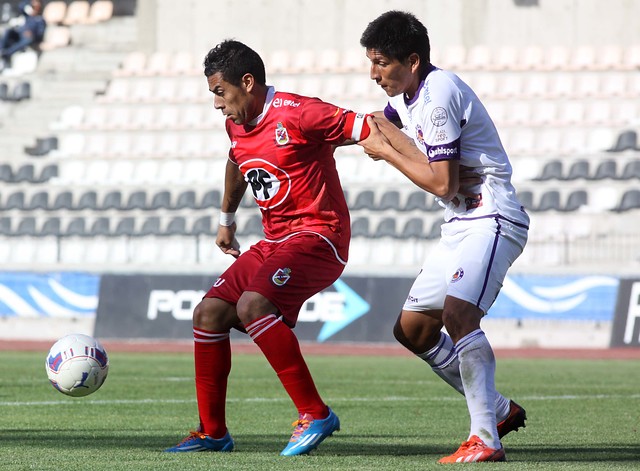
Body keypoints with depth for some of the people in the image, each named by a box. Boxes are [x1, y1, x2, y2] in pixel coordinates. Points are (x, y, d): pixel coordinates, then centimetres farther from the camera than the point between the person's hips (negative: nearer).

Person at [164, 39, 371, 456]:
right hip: (275, 242, 9)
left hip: (317, 237, -9)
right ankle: (212, 433, 12)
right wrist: (227, 220, 44)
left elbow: (369, 130, -18)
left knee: (252, 305, -29)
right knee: (209, 313, 2)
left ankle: (315, 414, -24)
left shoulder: (297, 114, -16)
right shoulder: (237, 125, 11)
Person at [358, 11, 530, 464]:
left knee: (458, 312, -29)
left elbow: (441, 182, -21)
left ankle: (486, 440, -30)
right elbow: (376, 127, 32)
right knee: (412, 329, 11)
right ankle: (498, 410, 20)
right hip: (460, 224, 11)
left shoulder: (439, 95, -19)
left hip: (492, 218, -11)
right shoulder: (408, 93, 11)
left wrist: (387, 151, -9)